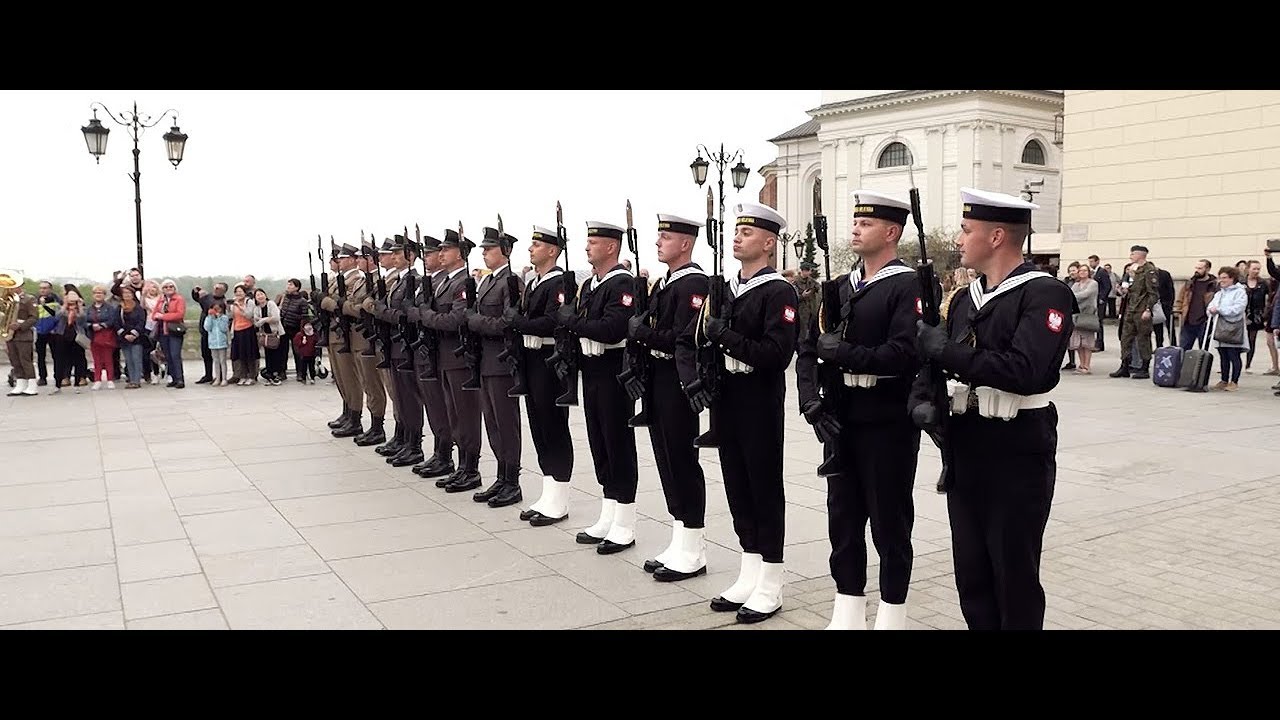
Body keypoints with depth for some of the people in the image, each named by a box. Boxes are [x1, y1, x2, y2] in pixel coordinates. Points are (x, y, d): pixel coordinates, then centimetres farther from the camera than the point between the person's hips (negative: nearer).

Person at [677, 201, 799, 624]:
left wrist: (726, 336, -23)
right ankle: (748, 576, 25)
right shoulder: (724, 289, 12)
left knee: (765, 490, 2)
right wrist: (692, 379, -4)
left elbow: (777, 354, -21)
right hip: (725, 399, 7)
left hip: (761, 403, -7)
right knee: (737, 489, 13)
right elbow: (689, 340, 12)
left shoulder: (780, 292, -10)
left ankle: (770, 586, 13)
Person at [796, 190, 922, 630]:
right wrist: (812, 400, -6)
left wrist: (842, 353, -19)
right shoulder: (840, 287, 12)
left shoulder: (910, 287, -9)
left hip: (888, 425, -7)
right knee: (843, 518, 13)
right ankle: (847, 613, 26)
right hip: (840, 421, 7)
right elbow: (810, 349, 7)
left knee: (890, 522, 5)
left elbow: (904, 354, -23)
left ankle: (892, 615, 19)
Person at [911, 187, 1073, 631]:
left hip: (1016, 454, -7)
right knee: (971, 576, 15)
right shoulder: (966, 299, 11)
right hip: (964, 451, 7)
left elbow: (1027, 372, -27)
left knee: (1015, 578, 5)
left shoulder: (1045, 293, -12)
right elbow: (935, 362, 11)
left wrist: (945, 349, -21)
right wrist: (924, 401, -11)